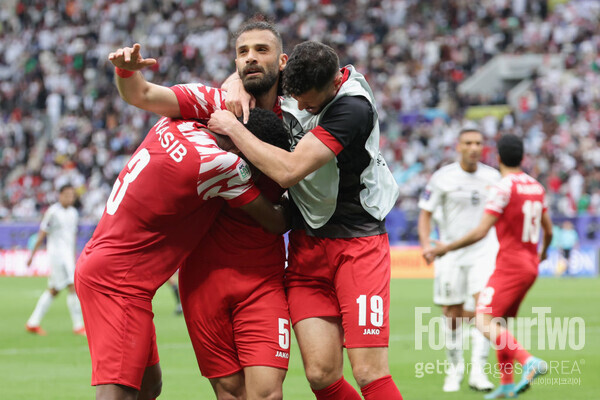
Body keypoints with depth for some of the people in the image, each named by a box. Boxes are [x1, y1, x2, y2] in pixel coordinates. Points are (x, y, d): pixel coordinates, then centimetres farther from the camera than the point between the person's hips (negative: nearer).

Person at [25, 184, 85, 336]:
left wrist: (74, 257, 23)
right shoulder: (53, 212, -9)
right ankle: (78, 326, -12)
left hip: (68, 255, 8)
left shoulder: (73, 213, 14)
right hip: (57, 253, -8)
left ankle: (33, 323, 18)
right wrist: (32, 255, -4)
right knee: (73, 288, -14)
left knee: (53, 291, 11)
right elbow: (42, 234, -6)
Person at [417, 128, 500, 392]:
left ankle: (478, 372, -15)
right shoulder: (442, 178, -4)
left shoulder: (492, 177, 4)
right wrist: (426, 244, -15)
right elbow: (425, 213, 0)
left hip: (484, 253, 1)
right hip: (451, 255, -1)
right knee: (453, 315, 4)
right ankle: (455, 370, 22)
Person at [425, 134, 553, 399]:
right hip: (530, 265, 8)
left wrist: (446, 248, -11)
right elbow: (548, 231, 20)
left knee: (484, 321, -16)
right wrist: (543, 252, 41)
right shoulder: (536, 187, 10)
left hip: (510, 265, -8)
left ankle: (529, 362, -32)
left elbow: (480, 232, -18)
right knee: (499, 321, 16)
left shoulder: (504, 188, -13)